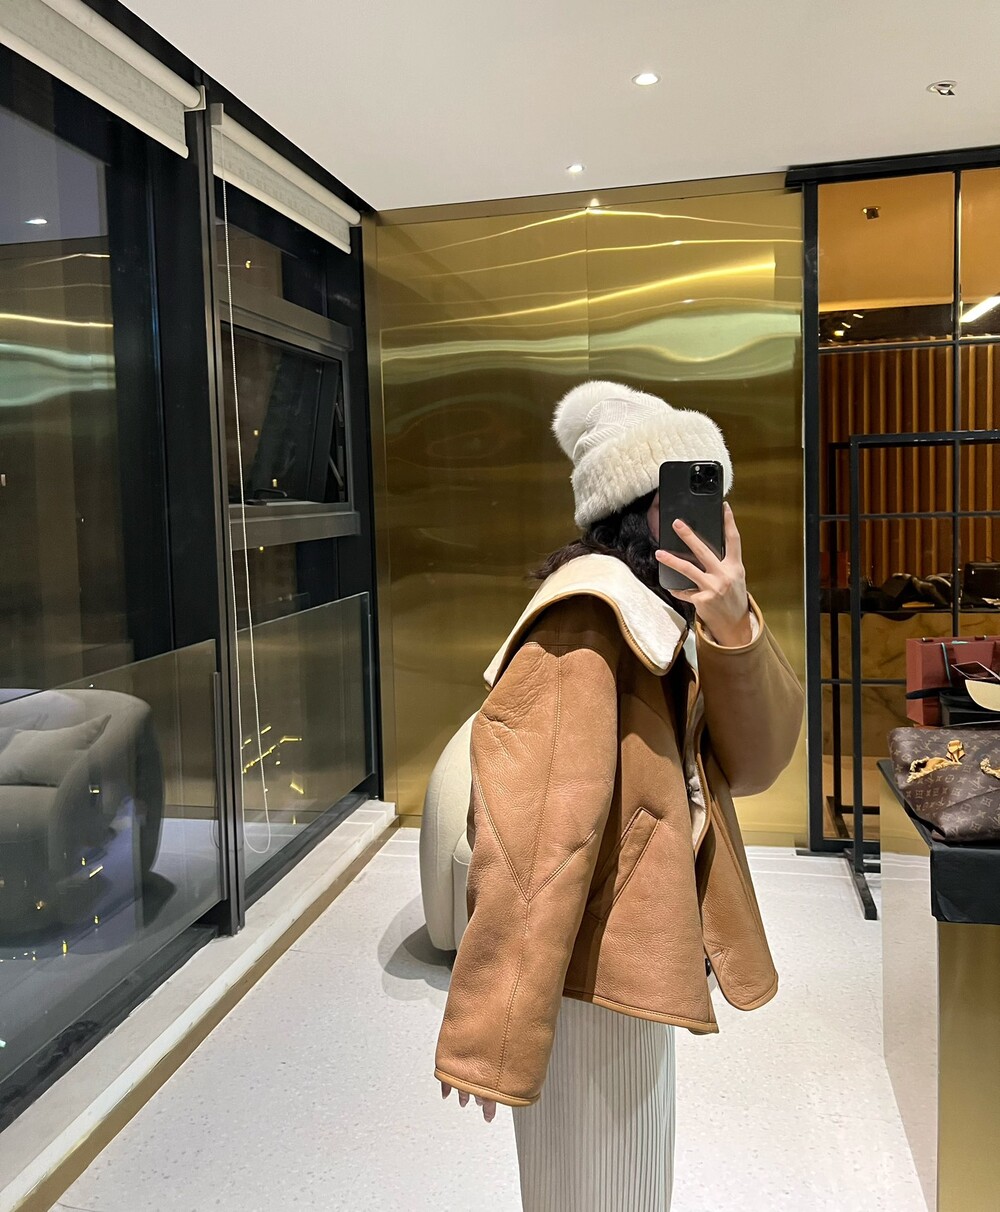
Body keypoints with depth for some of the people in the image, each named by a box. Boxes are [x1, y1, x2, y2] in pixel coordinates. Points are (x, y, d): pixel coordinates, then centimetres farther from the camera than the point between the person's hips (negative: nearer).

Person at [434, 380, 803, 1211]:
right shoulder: (588, 625, -23)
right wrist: (496, 1033, -26)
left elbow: (751, 765, -3)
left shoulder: (665, 620, 5)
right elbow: (538, 835, -27)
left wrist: (734, 631, -19)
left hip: (637, 965, 9)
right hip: (593, 979, -9)